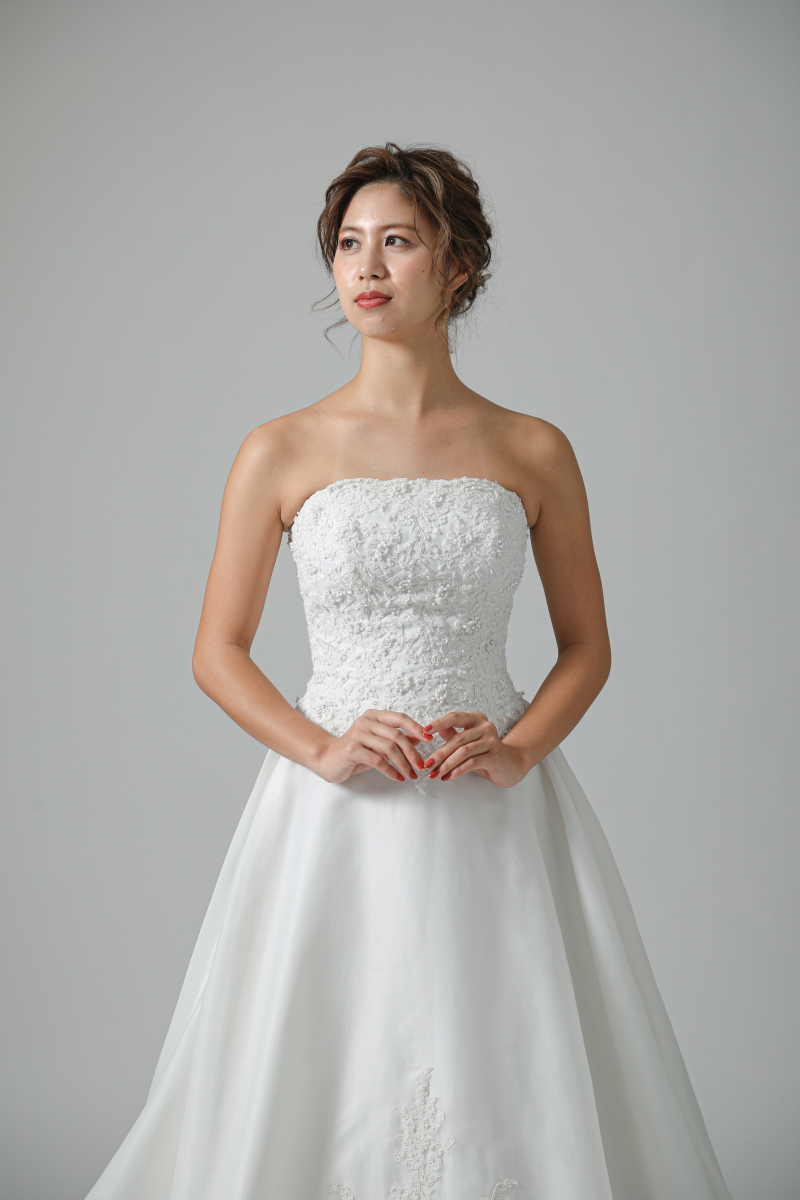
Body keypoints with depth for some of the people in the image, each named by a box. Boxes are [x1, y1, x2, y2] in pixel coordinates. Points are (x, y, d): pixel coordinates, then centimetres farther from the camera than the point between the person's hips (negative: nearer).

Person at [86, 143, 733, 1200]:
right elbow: (219, 652, 5)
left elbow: (587, 645, 9)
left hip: (495, 817, 1)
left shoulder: (534, 453, 2)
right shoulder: (280, 453, 1)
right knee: (319, 1091, 5)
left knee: (510, 1086, 3)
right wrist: (320, 748, -11)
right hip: (336, 815, 0)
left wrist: (518, 751, -9)